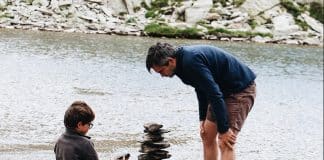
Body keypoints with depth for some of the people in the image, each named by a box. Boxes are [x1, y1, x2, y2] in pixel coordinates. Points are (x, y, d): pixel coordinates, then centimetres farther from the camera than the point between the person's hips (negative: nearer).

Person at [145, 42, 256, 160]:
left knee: (225, 143, -16)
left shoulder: (191, 62, -28)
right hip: (225, 89, 10)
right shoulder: (183, 57, 3)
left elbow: (215, 94, -28)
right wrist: (203, 118, 14)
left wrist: (223, 129, -23)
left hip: (241, 90, -10)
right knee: (207, 135, 13)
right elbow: (202, 89, 16)